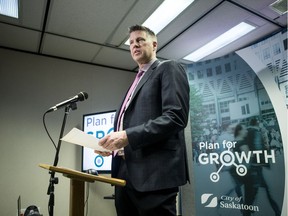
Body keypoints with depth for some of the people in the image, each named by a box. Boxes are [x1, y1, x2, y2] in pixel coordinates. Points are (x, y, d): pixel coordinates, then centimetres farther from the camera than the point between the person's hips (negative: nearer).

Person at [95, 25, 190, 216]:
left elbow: (176, 117, -15)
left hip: (154, 173, -8)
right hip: (127, 173, 8)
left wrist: (128, 136, -20)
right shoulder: (137, 82, 24)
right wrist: (113, 143, 5)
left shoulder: (169, 69, 0)